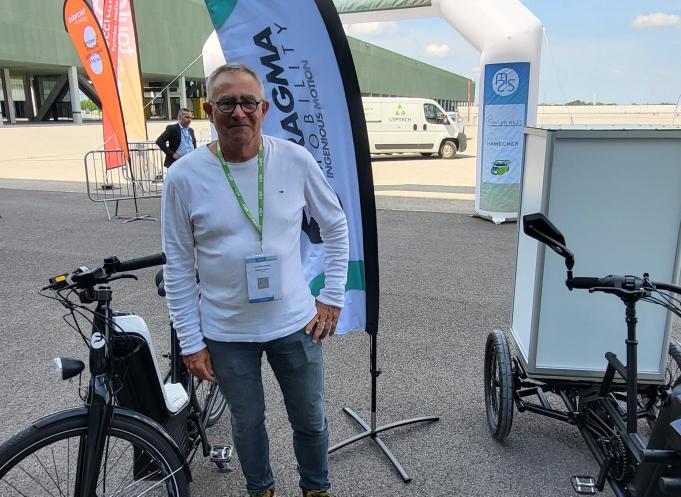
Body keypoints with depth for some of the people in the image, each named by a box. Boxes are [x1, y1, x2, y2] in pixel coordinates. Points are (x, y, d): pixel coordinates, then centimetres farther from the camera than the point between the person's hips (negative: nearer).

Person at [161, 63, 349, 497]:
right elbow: (178, 267, -5)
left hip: (296, 324, 1)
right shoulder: (184, 177, -12)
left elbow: (336, 227, 3)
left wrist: (332, 296, 0)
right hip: (226, 332, 0)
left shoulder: (296, 160, -9)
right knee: (248, 423, 21)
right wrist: (190, 342, -4)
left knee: (311, 420, 19)